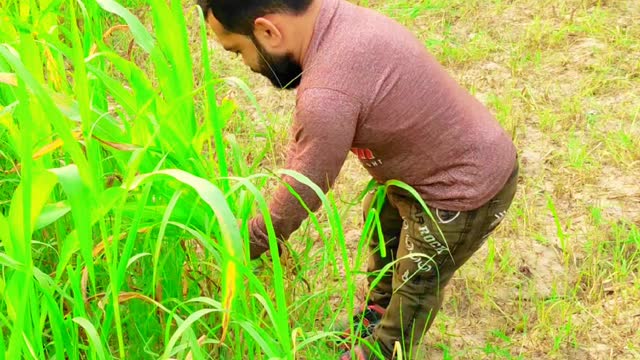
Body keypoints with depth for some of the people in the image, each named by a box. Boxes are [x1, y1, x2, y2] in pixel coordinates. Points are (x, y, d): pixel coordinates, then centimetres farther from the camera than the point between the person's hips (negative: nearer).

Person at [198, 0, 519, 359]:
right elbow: (305, 131, 2)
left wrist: (247, 245, -6)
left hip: (467, 188, -9)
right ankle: (379, 310, 55)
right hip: (463, 154, 9)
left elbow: (304, 191, -23)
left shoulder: (327, 96, -38)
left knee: (416, 284, 15)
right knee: (381, 221, 30)